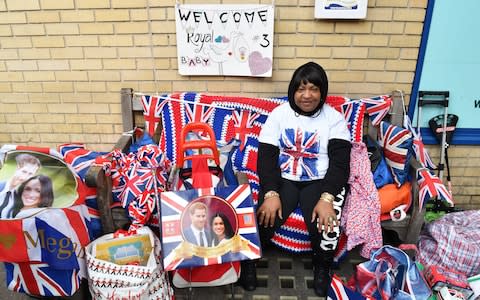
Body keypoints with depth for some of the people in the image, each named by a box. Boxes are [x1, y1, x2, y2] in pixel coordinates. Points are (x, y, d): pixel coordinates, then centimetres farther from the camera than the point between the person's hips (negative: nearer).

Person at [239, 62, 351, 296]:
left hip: (319, 181, 0)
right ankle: (248, 260, 7)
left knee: (327, 223, -26)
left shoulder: (334, 118, -1)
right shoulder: (279, 114, 1)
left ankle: (322, 267, 9)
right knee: (266, 218, -26)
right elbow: (266, 157, -6)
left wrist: (327, 198, -25)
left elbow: (340, 163, -9)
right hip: (282, 179, 0)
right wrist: (271, 194, -21)